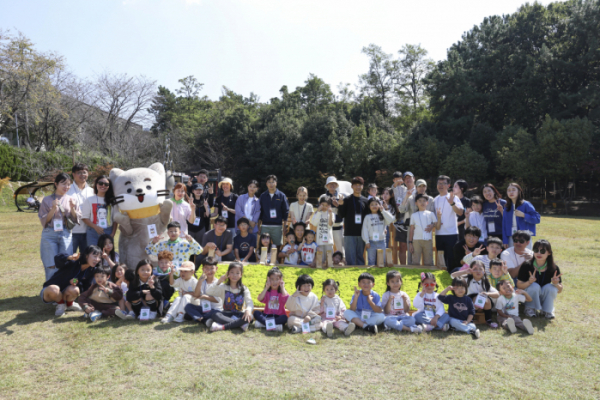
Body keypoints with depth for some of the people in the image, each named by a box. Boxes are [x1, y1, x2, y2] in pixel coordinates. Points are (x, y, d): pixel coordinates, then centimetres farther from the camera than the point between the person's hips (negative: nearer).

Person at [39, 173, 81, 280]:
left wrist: (72, 208, -9)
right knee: (51, 267, -2)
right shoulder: (47, 200, 3)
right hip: (50, 235, -1)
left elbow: (77, 219, 8)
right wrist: (53, 209, -13)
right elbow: (43, 220, 1)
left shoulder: (71, 200, 9)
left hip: (66, 235, 2)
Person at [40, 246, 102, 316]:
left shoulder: (92, 271, -8)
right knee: (53, 289, -40)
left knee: (74, 289, -33)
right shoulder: (74, 262, -24)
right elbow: (57, 259, -44)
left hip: (65, 293, 3)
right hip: (50, 291, -3)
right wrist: (70, 257, -66)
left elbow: (86, 287, -3)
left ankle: (69, 305, 3)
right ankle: (61, 304, -5)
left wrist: (77, 283, -26)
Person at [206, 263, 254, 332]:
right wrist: (218, 283, -20)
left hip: (239, 314, 0)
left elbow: (249, 303, -10)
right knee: (215, 314, -31)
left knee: (249, 317, -33)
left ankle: (222, 327, -34)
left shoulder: (244, 289, 5)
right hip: (226, 314, 0)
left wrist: (248, 310, -32)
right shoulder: (223, 287, 5)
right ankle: (240, 324, -33)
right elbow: (209, 292, -8)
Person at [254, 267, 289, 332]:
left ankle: (263, 323, -32)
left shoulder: (282, 292, 4)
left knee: (284, 317, -32)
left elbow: (287, 300, -18)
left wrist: (282, 287, -12)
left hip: (278, 316, -2)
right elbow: (260, 299, -11)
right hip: (267, 316, 2)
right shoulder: (267, 291, 8)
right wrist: (266, 288, -11)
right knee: (256, 313, -21)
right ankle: (274, 326, -31)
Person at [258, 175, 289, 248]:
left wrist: (284, 227, -2)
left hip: (277, 226, -1)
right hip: (265, 226, 1)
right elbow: (260, 212, 10)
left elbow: (286, 212, 3)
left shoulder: (281, 196, 4)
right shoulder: (263, 196, 8)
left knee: (278, 246, 2)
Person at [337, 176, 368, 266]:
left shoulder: (365, 201, 10)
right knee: (350, 256, -1)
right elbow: (342, 215, -3)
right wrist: (340, 205, -18)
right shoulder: (347, 200, 1)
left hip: (361, 233, 3)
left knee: (360, 256, 10)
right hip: (349, 233, -3)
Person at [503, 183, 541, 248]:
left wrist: (523, 215, -19)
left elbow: (537, 219, -7)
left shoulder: (526, 204, -3)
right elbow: (504, 225, 9)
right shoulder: (507, 207, 10)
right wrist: (505, 241, 4)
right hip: (511, 238, 4)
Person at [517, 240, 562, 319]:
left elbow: (559, 291, -5)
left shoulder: (554, 268, -13)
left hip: (545, 298, 2)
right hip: (529, 298, -2)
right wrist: (529, 282, -36)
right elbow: (519, 285, -15)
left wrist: (556, 284, -29)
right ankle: (530, 308, -5)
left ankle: (547, 310, -2)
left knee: (550, 287, -26)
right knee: (534, 286, -30)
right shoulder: (527, 266, -17)